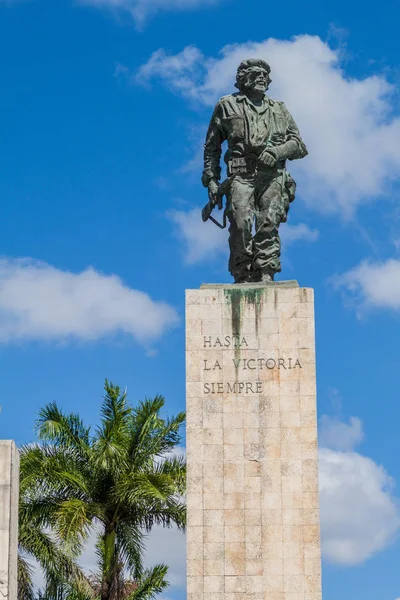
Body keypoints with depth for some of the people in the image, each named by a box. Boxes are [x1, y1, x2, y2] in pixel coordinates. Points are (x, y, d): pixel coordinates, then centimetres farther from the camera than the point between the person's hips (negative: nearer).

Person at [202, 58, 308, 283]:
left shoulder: (279, 110, 23)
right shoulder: (227, 106, 17)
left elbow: (299, 145, 17)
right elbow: (211, 146, 17)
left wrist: (277, 151, -4)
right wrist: (211, 180, 7)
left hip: (273, 177, 2)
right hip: (241, 176, -2)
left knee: (268, 224, -14)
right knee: (241, 224, -16)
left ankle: (266, 275, -16)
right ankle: (242, 278, -12)